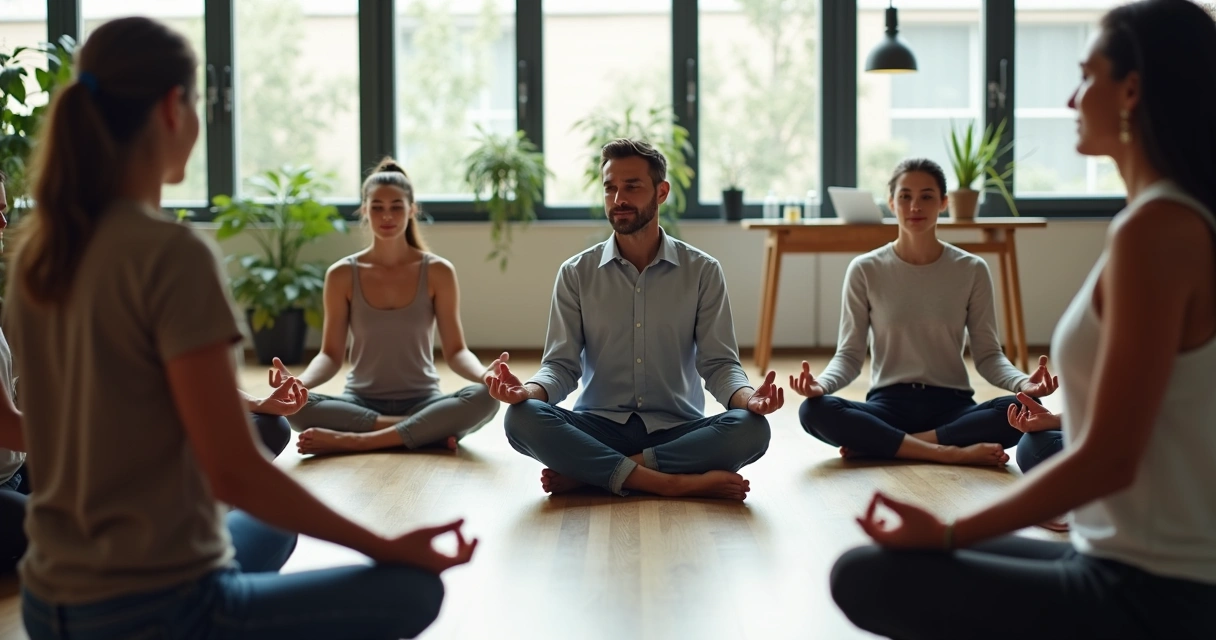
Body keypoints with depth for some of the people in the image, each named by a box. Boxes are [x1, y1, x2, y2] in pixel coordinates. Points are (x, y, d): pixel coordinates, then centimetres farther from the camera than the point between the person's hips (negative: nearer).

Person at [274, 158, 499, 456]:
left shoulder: (438, 272, -1)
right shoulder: (342, 275, 0)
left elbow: (455, 350, -2)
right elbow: (331, 354, 1)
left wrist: (483, 375, -25)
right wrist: (298, 382, -22)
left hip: (422, 403, 0)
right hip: (360, 404, 0)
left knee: (484, 398, -32)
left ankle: (354, 441, -30)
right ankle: (427, 430, -26)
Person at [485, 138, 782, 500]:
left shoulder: (702, 271, 4)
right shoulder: (576, 274, 5)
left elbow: (719, 363, -1)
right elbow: (562, 365, 1)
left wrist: (748, 397, -23)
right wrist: (530, 390, -23)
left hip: (676, 430, 0)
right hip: (599, 428, 0)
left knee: (751, 429, -30)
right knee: (523, 419, -29)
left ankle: (586, 475, -23)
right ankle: (677, 483, -32)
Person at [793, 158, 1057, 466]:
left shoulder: (972, 270, 4)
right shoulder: (865, 270, 2)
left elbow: (987, 354, 4)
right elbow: (849, 354, 1)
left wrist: (1022, 383, -18)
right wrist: (822, 383, -22)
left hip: (952, 405, 1)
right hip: (888, 403, -1)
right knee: (814, 411, -31)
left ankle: (876, 443, -23)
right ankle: (951, 452, -28)